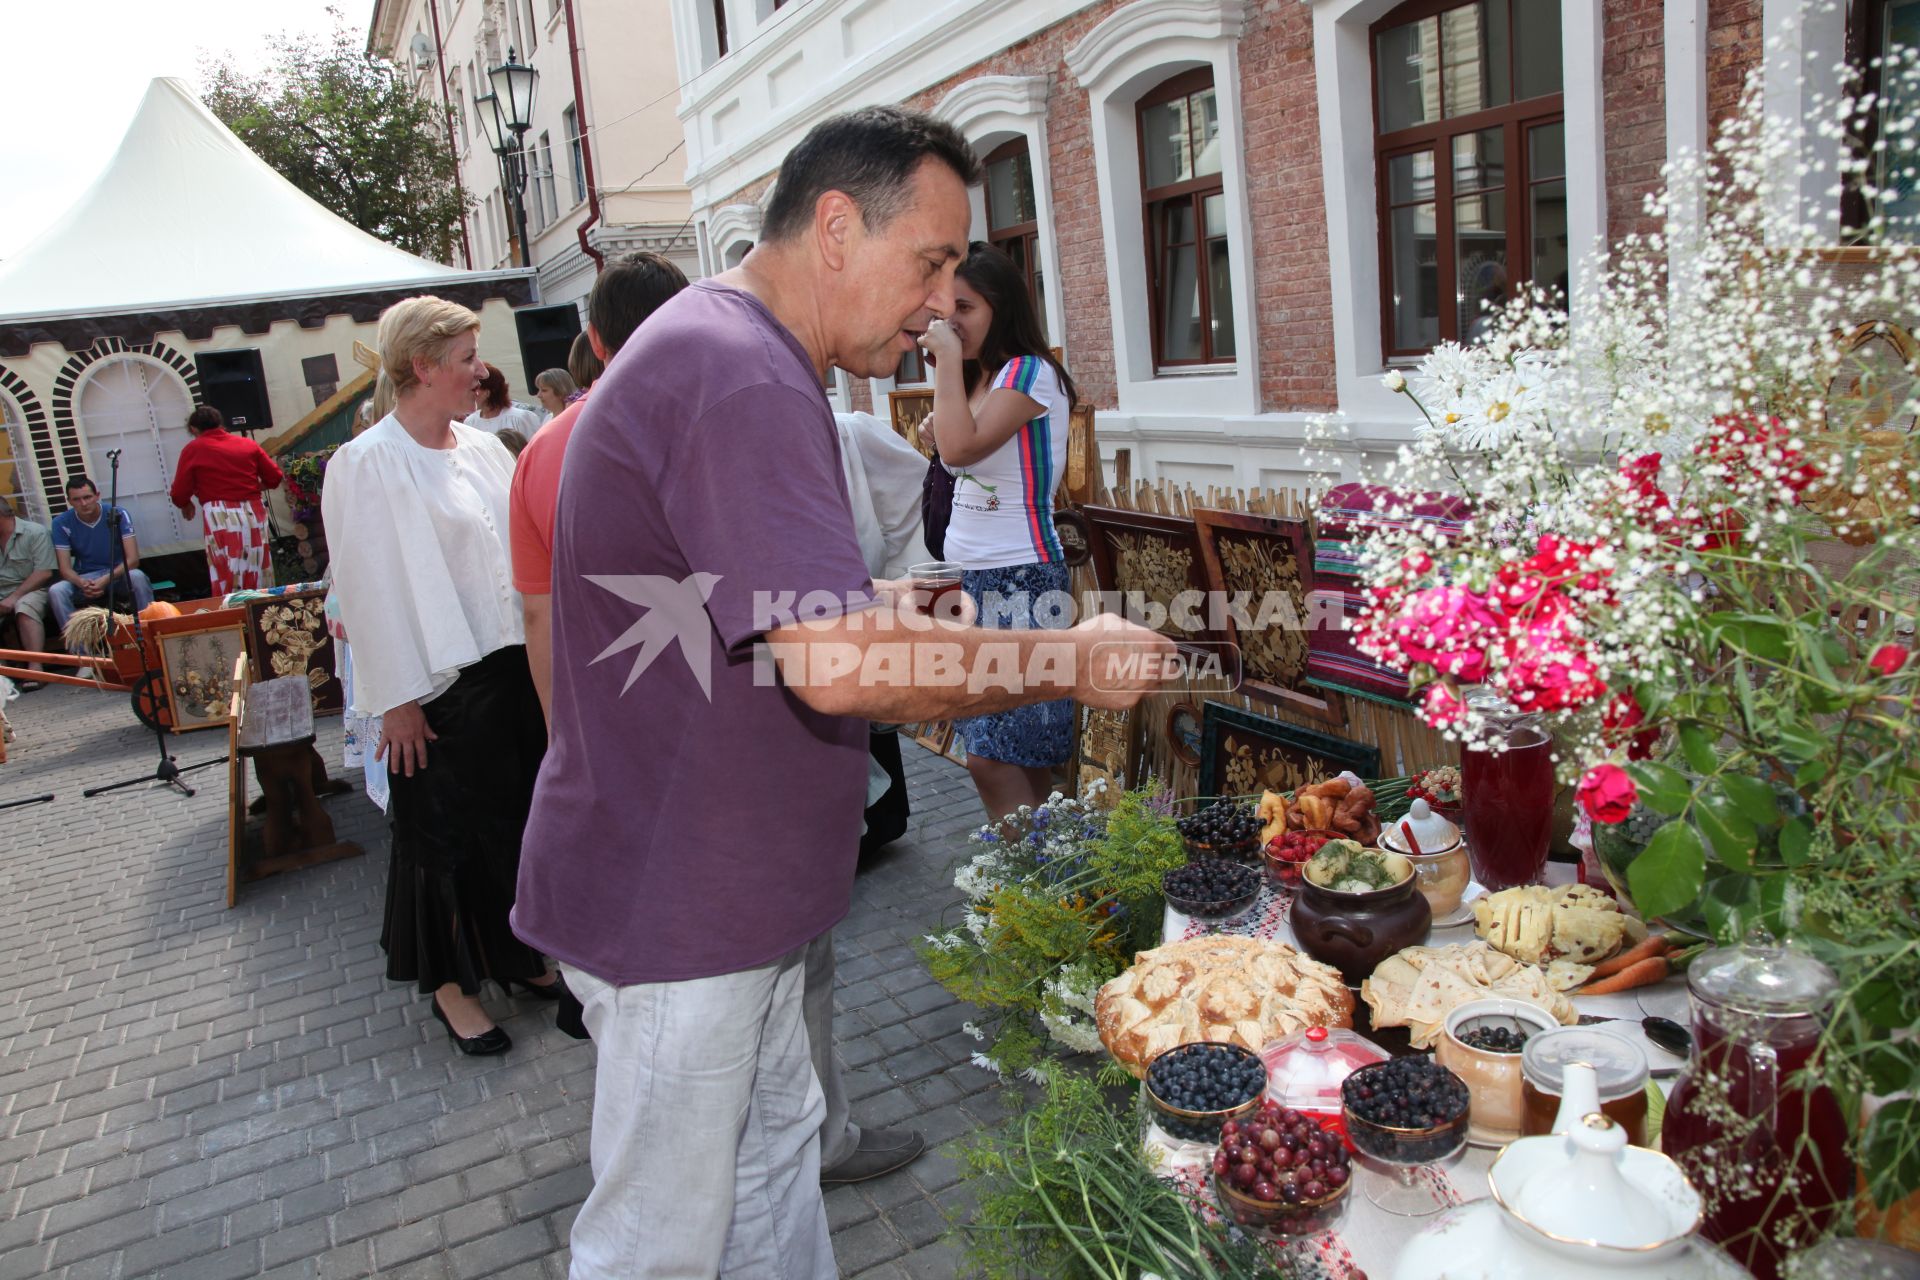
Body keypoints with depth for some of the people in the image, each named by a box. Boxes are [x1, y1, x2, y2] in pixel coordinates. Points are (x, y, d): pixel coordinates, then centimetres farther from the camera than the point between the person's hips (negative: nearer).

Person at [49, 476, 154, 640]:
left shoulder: (118, 514, -9)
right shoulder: (61, 523, -5)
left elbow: (133, 559, -15)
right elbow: (65, 568, -8)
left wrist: (106, 580, -31)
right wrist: (82, 584, -31)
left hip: (119, 575, -2)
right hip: (85, 578, 2)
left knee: (137, 577, -35)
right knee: (56, 591, -28)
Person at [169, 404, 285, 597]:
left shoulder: (193, 449, 3)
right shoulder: (248, 444, 12)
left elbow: (179, 495, 0)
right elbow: (275, 478, 10)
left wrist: (186, 506, 21)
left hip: (220, 518, -3)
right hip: (253, 514, 4)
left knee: (227, 584, -1)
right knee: (257, 576, 8)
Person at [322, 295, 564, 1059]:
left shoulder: (482, 448, 9)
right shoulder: (367, 465, -11)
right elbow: (369, 588, -14)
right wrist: (396, 699, -15)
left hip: (513, 665, 7)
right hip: (440, 683, -6)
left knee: (515, 816, 15)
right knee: (445, 827, 6)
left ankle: (514, 952, 32)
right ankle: (448, 981, 22)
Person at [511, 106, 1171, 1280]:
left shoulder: (730, 356, 12)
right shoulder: (736, 374, -24)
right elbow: (840, 662, -34)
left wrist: (879, 613, 9)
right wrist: (1072, 660, -20)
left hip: (722, 885, 10)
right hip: (671, 910, -10)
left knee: (774, 1149, 23)